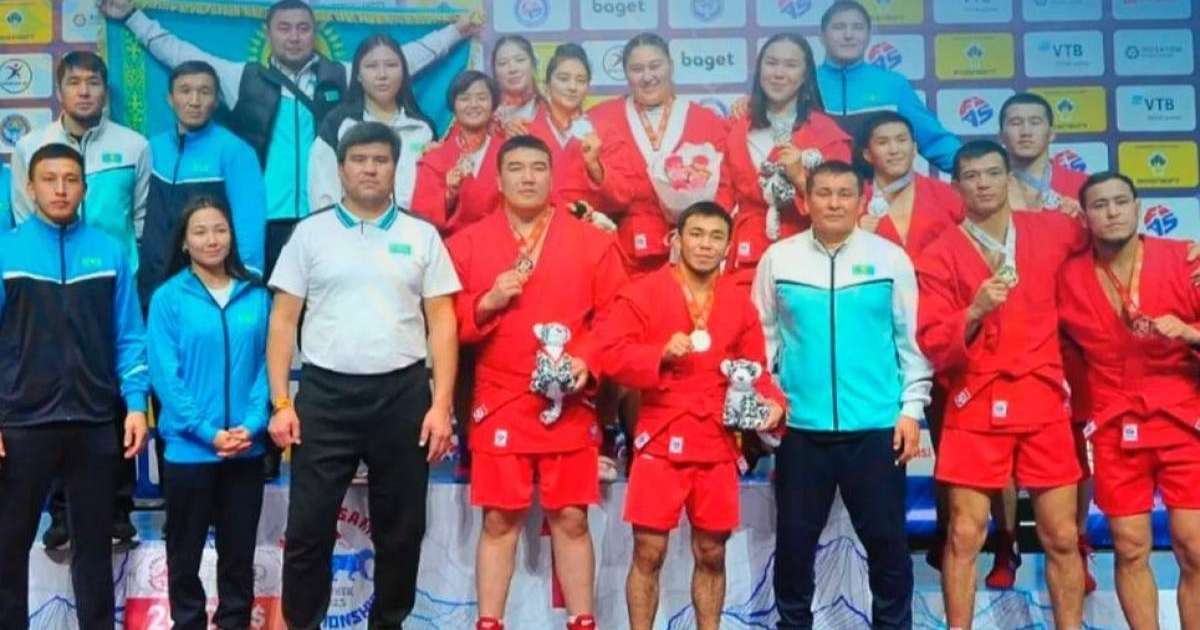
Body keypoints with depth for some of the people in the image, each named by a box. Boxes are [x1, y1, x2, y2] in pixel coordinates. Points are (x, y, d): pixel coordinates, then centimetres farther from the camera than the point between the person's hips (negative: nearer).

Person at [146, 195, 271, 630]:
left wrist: (252, 424, -11)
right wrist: (208, 431, -15)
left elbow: (267, 363, 2)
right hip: (189, 447, -2)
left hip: (248, 447, 2)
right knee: (186, 549, 9)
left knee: (239, 548, 12)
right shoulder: (168, 297, -3)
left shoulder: (256, 295, 4)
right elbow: (164, 374, -8)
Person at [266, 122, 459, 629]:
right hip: (325, 394, -1)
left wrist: (441, 404, -4)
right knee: (308, 526, 2)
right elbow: (283, 322, 4)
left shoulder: (421, 236, 7)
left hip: (402, 394, 1)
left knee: (400, 528, 9)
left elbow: (442, 324, 4)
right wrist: (280, 402, -4)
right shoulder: (310, 233, 6)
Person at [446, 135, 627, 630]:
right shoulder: (466, 243, 5)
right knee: (499, 519, 4)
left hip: (570, 404, 0)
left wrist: (589, 361, -12)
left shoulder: (592, 242, 5)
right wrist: (486, 303, -15)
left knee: (571, 518, 4)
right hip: (499, 404, 0)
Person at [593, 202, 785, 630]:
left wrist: (770, 401, -7)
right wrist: (661, 354, -22)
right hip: (660, 442, -3)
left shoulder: (740, 303, 10)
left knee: (712, 553, 11)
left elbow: (755, 368, 11)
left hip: (718, 446, 3)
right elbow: (611, 354, -8)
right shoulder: (643, 292, -2)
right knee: (649, 552, 1)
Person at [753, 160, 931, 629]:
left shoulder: (890, 258, 2)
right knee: (794, 541, 10)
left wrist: (912, 408, -1)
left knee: (887, 541, 7)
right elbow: (763, 337, 6)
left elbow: (912, 338, 3)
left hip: (877, 426, 0)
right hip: (800, 426, 1)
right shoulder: (778, 258, 4)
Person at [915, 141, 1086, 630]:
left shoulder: (1051, 231, 6)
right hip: (975, 407, -2)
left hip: (1043, 402, 3)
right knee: (965, 537, -1)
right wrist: (974, 312, -23)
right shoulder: (940, 256, -3)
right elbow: (932, 346, -9)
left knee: (1062, 537, 6)